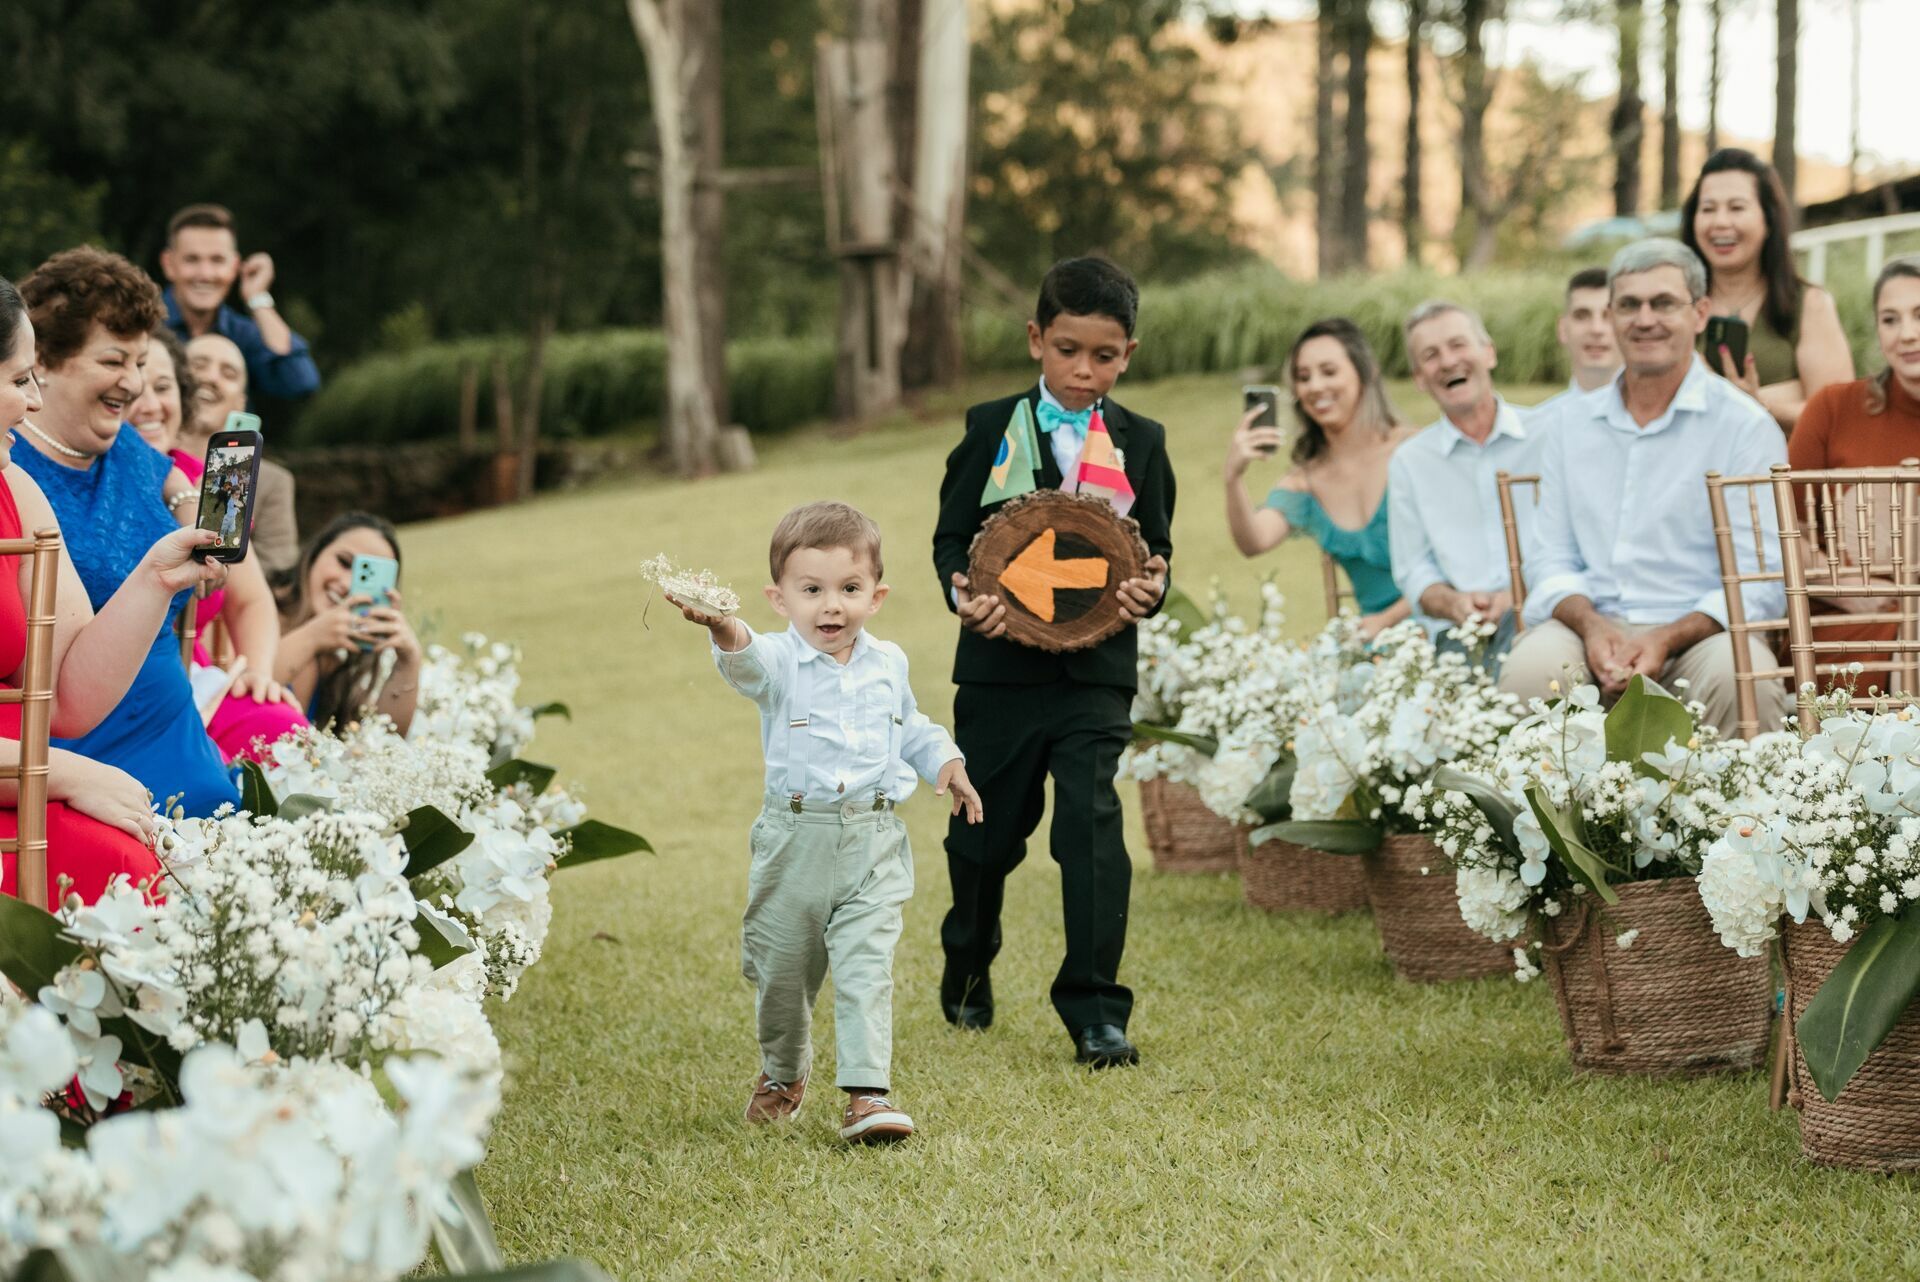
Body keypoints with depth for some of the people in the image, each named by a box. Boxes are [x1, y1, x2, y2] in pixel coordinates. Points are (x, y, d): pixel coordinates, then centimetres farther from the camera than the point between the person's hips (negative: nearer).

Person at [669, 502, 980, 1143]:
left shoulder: (887, 664, 6)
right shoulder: (779, 662, -8)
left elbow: (912, 729, 23)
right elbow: (747, 661, -33)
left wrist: (946, 764, 6)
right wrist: (724, 629, -56)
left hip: (873, 843, 1)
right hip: (795, 841, -1)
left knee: (866, 968, -11)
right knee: (781, 970, 13)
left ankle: (867, 1093, -12)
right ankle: (783, 1074, 37)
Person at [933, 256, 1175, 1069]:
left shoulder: (1140, 443, 5)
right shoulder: (991, 429, 2)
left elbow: (1157, 551, 8)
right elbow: (951, 538, 3)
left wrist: (1150, 590, -15)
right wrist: (962, 593, -17)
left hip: (1096, 671, 0)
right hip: (1000, 666, 1)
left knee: (1091, 822, -15)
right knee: (988, 828, 13)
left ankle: (1095, 1010, -11)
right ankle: (967, 968, 40)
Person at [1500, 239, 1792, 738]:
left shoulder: (1744, 426, 3)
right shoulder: (1574, 429, 18)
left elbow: (1761, 582, -3)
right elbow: (1550, 561, 15)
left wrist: (1666, 640, -18)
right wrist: (1592, 625, -9)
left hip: (1698, 632, -2)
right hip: (1589, 626, 2)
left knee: (1740, 676, -36)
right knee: (1532, 667, -31)